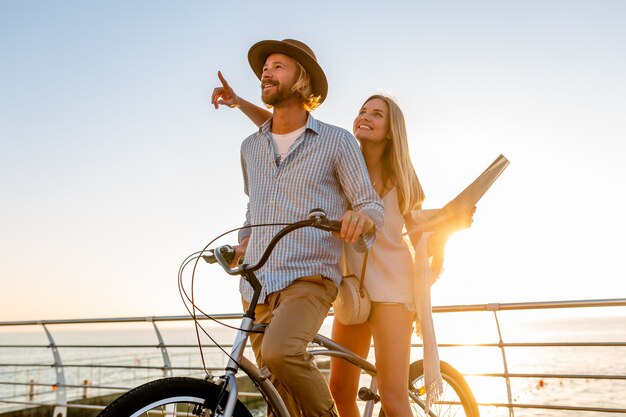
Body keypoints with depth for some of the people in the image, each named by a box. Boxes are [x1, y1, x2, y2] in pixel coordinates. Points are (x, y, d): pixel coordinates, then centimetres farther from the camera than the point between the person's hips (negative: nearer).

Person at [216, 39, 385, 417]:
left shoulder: (337, 141, 0)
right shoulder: (251, 147, 15)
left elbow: (373, 206, 0)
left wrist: (360, 217, -23)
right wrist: (244, 241, 13)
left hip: (309, 278, -5)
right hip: (257, 284, 5)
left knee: (279, 351, -31)